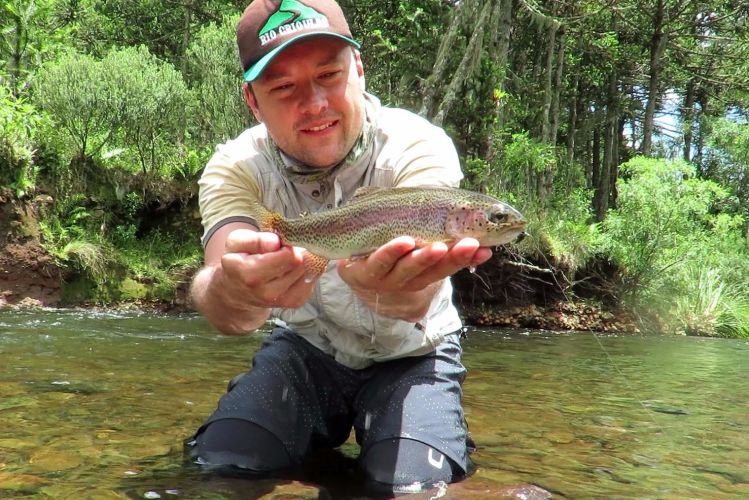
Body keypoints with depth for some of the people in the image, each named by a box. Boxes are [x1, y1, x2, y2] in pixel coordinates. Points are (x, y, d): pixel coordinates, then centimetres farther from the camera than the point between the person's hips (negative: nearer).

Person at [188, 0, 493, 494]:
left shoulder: (418, 147, -24)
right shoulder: (236, 167, -17)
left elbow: (412, 302, -43)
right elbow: (228, 313, -37)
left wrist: (385, 284, -68)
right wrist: (231, 289, -63)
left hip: (411, 354, -2)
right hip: (304, 347, 2)